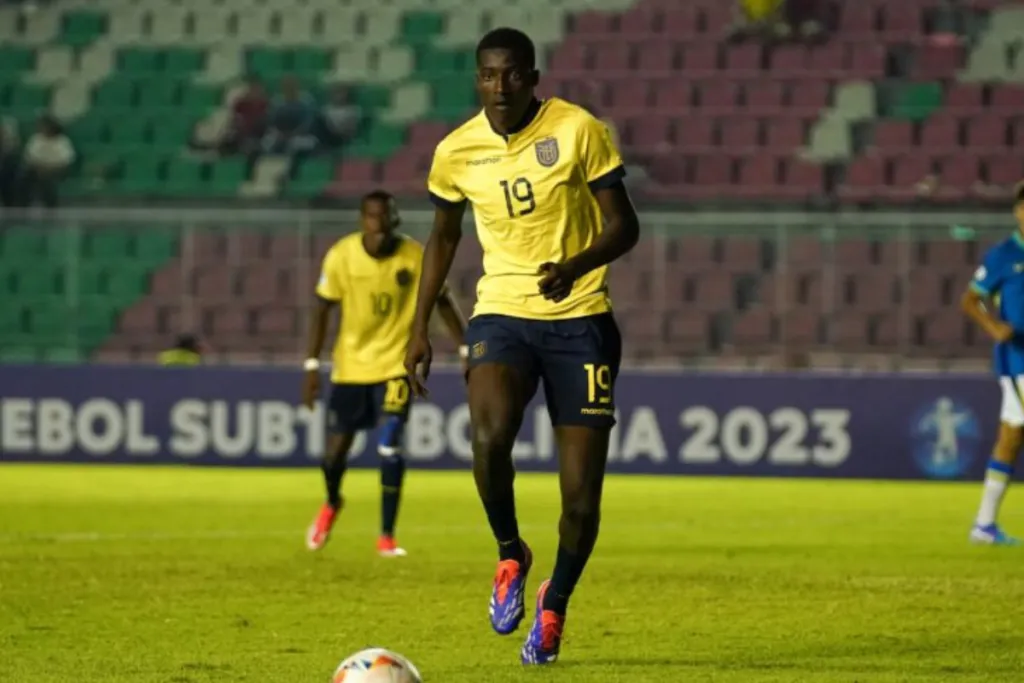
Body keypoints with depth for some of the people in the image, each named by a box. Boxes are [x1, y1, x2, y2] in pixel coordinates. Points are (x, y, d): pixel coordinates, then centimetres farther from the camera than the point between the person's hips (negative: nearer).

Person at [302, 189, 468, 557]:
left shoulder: (415, 257, -14)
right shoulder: (341, 256, -13)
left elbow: (443, 302, -1)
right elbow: (322, 310, -2)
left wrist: (467, 349, -8)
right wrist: (312, 365, -6)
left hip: (395, 365, -2)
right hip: (350, 365, 2)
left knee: (389, 446, -17)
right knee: (336, 450, 7)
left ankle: (387, 537, -4)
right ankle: (331, 504, 42)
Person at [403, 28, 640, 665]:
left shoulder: (578, 130, -8)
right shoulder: (457, 152, 1)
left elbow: (624, 225, -5)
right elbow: (444, 236, 17)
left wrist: (575, 266, -25)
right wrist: (421, 328, 13)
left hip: (580, 319, -1)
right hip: (502, 314, 1)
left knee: (582, 499, -3)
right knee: (489, 434, -31)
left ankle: (555, 605, 26)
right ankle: (510, 555, -3)